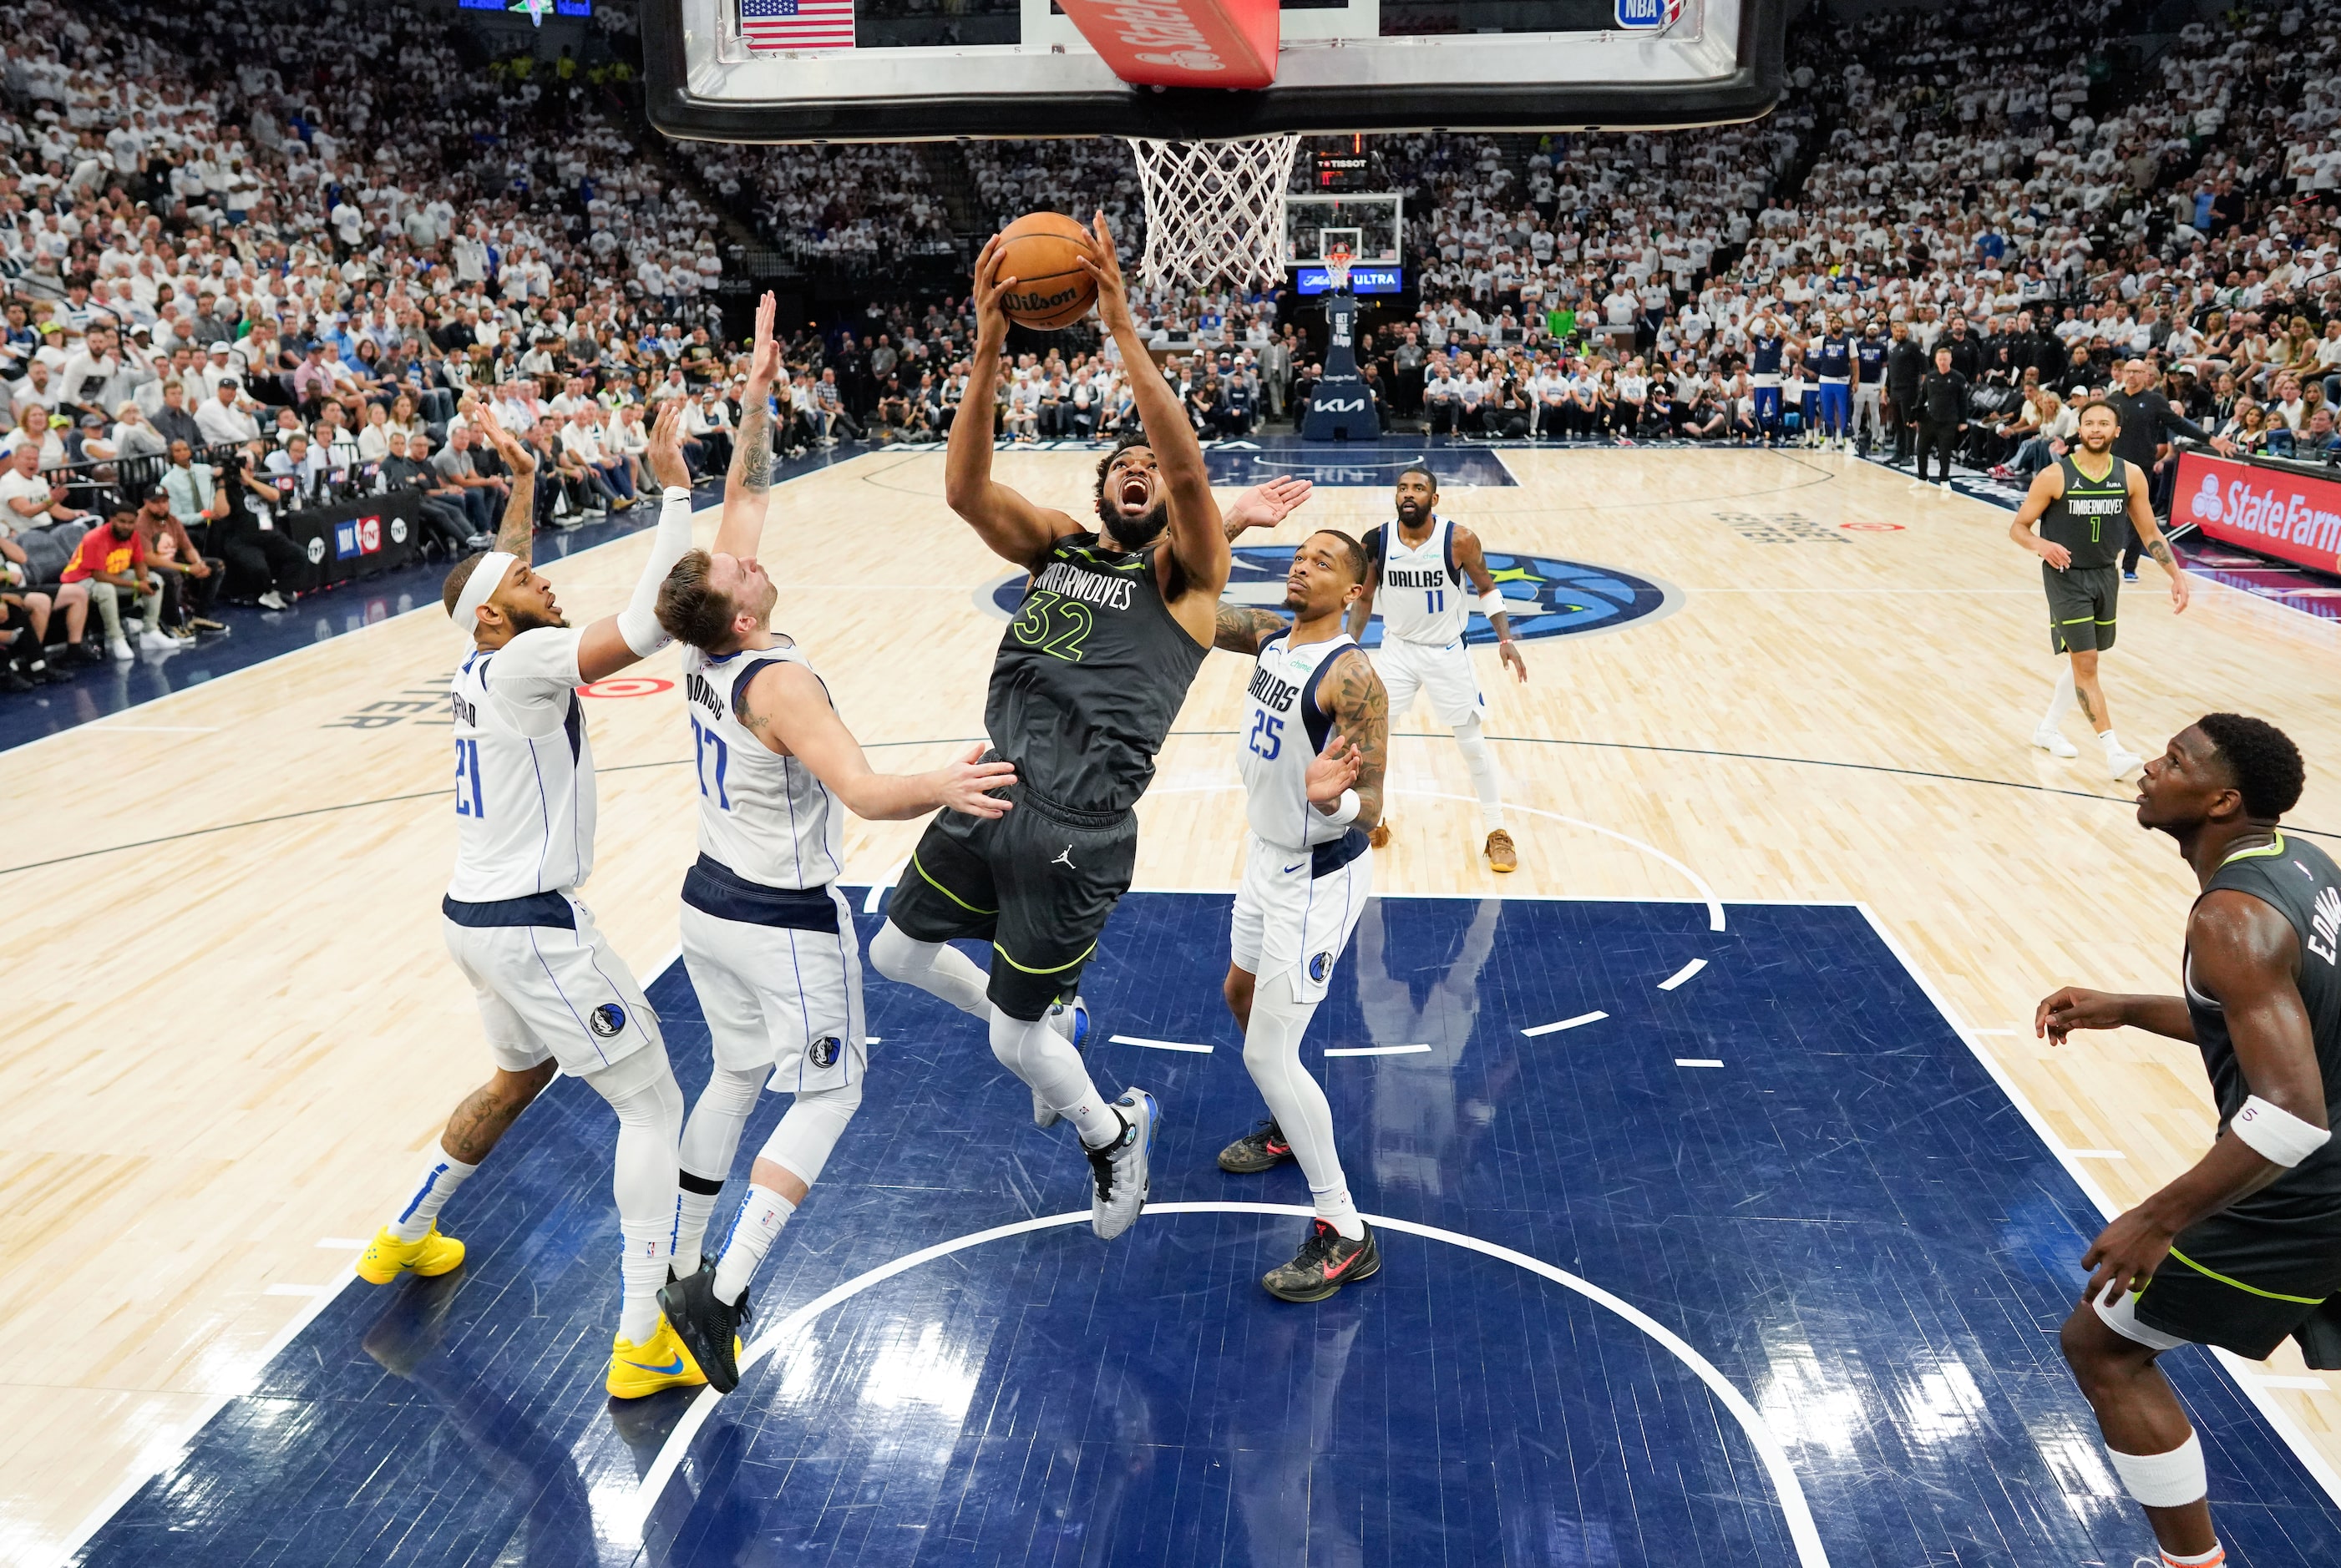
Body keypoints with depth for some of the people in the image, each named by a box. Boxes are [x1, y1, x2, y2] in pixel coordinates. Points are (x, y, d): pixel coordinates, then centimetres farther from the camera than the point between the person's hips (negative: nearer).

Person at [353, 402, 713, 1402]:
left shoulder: (478, 664, 9)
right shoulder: (524, 663, -17)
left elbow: (501, 571, 30)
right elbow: (644, 628, -31)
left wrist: (521, 479, 30)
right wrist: (673, 490, -27)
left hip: (476, 917, 9)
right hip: (532, 928, -9)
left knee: (522, 1076, 32)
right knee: (653, 1101, -2)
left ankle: (405, 1235, 48)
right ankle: (643, 1338, -2)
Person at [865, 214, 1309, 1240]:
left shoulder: (1182, 571, -3)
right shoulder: (1056, 543, 9)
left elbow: (1189, 470, -24)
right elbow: (964, 489, -9)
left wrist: (1123, 330, -27)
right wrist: (988, 354, -22)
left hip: (1078, 825, -6)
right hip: (991, 794, 6)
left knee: (1013, 1042, 3)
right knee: (897, 952, 22)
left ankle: (1113, 1134, 34)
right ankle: (1051, 1023, 43)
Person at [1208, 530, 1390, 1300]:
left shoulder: (1352, 676, -25)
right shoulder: (1269, 636, -1)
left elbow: (1368, 810, -28)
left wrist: (1331, 799, -50)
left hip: (1318, 877, -9)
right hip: (1268, 857, 9)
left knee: (1267, 1055, -9)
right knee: (1242, 994, 27)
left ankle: (1345, 1236, 2)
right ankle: (1289, 1130, 52)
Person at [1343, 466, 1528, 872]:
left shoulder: (1460, 540, -18)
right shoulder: (1376, 541, -12)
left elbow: (1486, 589, -3)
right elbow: (1365, 599, 3)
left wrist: (1505, 639, -13)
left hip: (1447, 652, -2)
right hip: (1398, 649, 2)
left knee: (1473, 742, 3)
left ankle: (1496, 831, 18)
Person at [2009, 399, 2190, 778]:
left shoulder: (2130, 476, -3)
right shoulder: (2054, 476, -14)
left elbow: (2150, 532, 6)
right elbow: (2018, 527, -9)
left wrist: (2177, 575, -2)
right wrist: (2041, 545, -30)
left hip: (2105, 575, 5)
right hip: (2066, 577, -5)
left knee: (2083, 657, 15)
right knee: (2086, 663, -9)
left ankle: (2047, 728, 33)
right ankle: (2113, 752, -8)